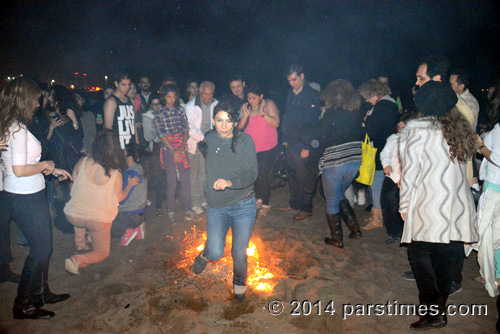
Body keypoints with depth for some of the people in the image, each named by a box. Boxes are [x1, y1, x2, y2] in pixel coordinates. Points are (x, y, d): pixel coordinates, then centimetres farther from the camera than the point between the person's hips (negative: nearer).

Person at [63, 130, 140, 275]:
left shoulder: (82, 162, -9)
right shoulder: (115, 173, -15)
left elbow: (73, 187, 3)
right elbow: (119, 198, -2)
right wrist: (130, 185, 15)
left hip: (73, 216, 3)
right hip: (99, 219, -3)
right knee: (102, 252, 19)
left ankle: (80, 243, 34)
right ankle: (78, 260, -11)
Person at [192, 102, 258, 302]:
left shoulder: (245, 141, -9)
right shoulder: (209, 139, 0)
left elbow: (252, 173, -18)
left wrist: (229, 182, -33)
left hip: (243, 205, -1)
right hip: (216, 206, 2)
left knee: (239, 253, 7)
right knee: (216, 253, -10)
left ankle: (239, 282, 39)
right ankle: (206, 254, 29)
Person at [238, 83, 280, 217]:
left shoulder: (269, 104, -7)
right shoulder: (245, 107, 2)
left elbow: (276, 123, -15)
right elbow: (239, 127, -2)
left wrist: (263, 114, -28)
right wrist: (245, 116, -19)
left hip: (267, 148, -4)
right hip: (250, 148, 4)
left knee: (263, 177, -4)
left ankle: (265, 204, 14)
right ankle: (258, 199, 34)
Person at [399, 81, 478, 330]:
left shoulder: (416, 129, -9)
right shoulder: (461, 128, 9)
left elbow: (410, 170, -9)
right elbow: (463, 167, 12)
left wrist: (405, 205, -1)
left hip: (428, 207, -6)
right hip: (459, 205, 6)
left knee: (419, 254, 7)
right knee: (447, 256, 14)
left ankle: (433, 310, 3)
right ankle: (440, 305, 27)